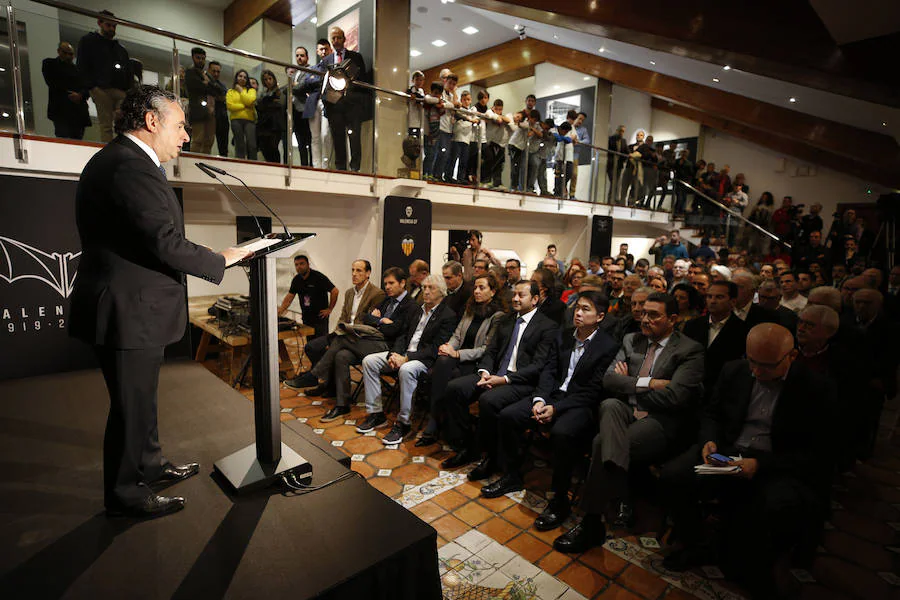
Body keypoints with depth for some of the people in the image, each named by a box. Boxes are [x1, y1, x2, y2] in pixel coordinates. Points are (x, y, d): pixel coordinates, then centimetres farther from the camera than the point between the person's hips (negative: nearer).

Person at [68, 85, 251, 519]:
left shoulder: (117, 159, 13)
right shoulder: (132, 167, -20)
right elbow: (167, 244, -26)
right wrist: (221, 260, -13)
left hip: (130, 307, 11)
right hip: (129, 313, -11)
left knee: (140, 398, 23)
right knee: (132, 405, 6)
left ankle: (151, 465, 42)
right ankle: (126, 494, 25)